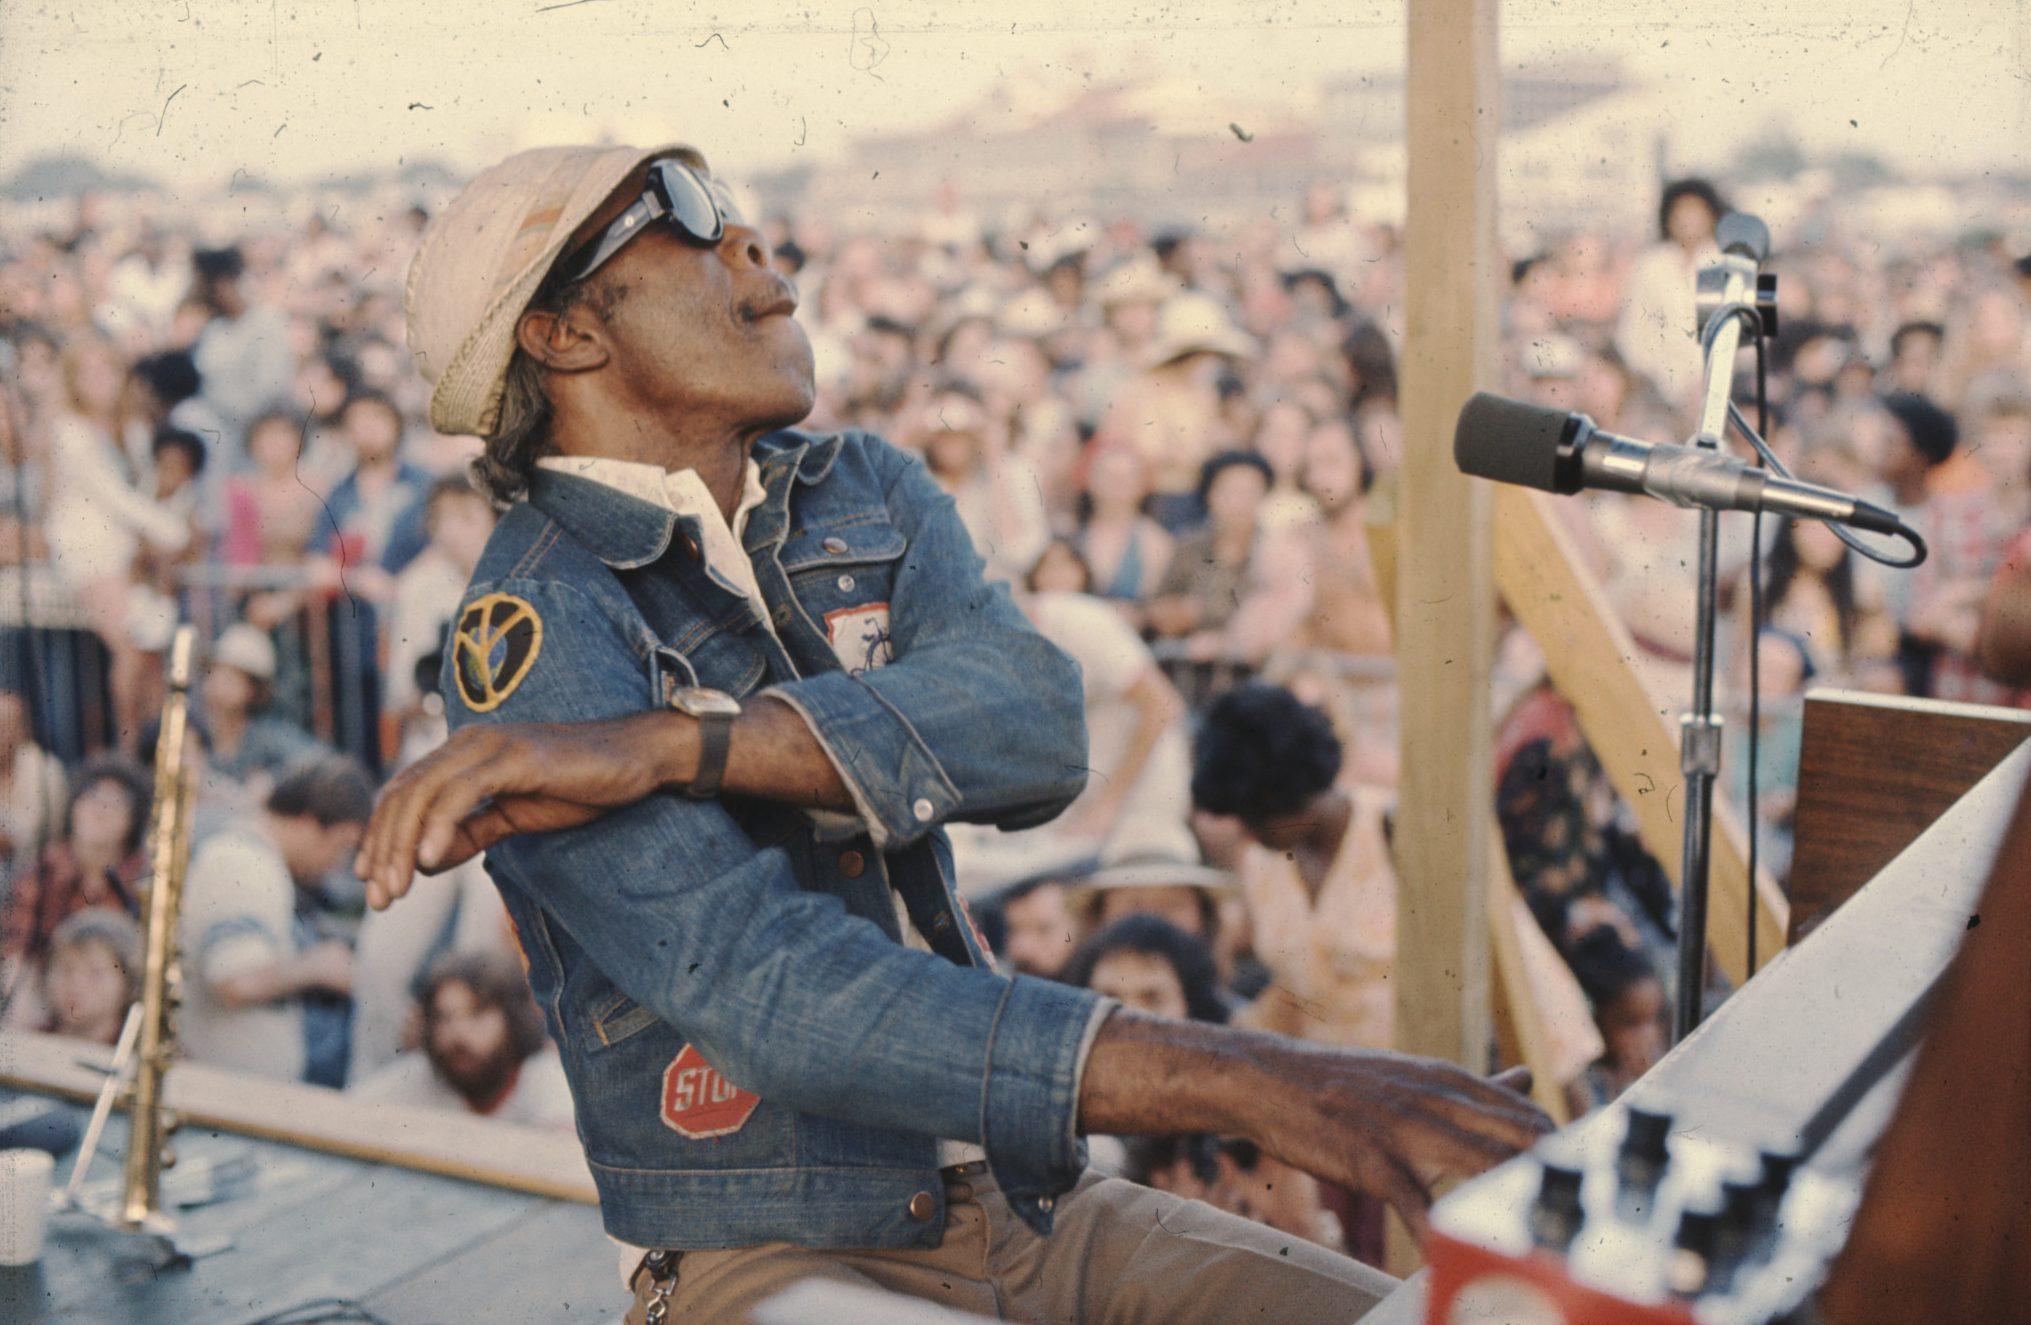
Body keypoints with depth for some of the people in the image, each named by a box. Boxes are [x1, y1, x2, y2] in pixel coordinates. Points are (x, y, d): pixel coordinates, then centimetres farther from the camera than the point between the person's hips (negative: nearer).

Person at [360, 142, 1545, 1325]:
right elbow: (757, 982, -24)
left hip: (1036, 1211, 6)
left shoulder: (865, 492, 10)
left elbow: (1037, 723, -11)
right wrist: (1238, 1082, -33)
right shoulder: (538, 633, -10)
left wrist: (659, 746, -25)